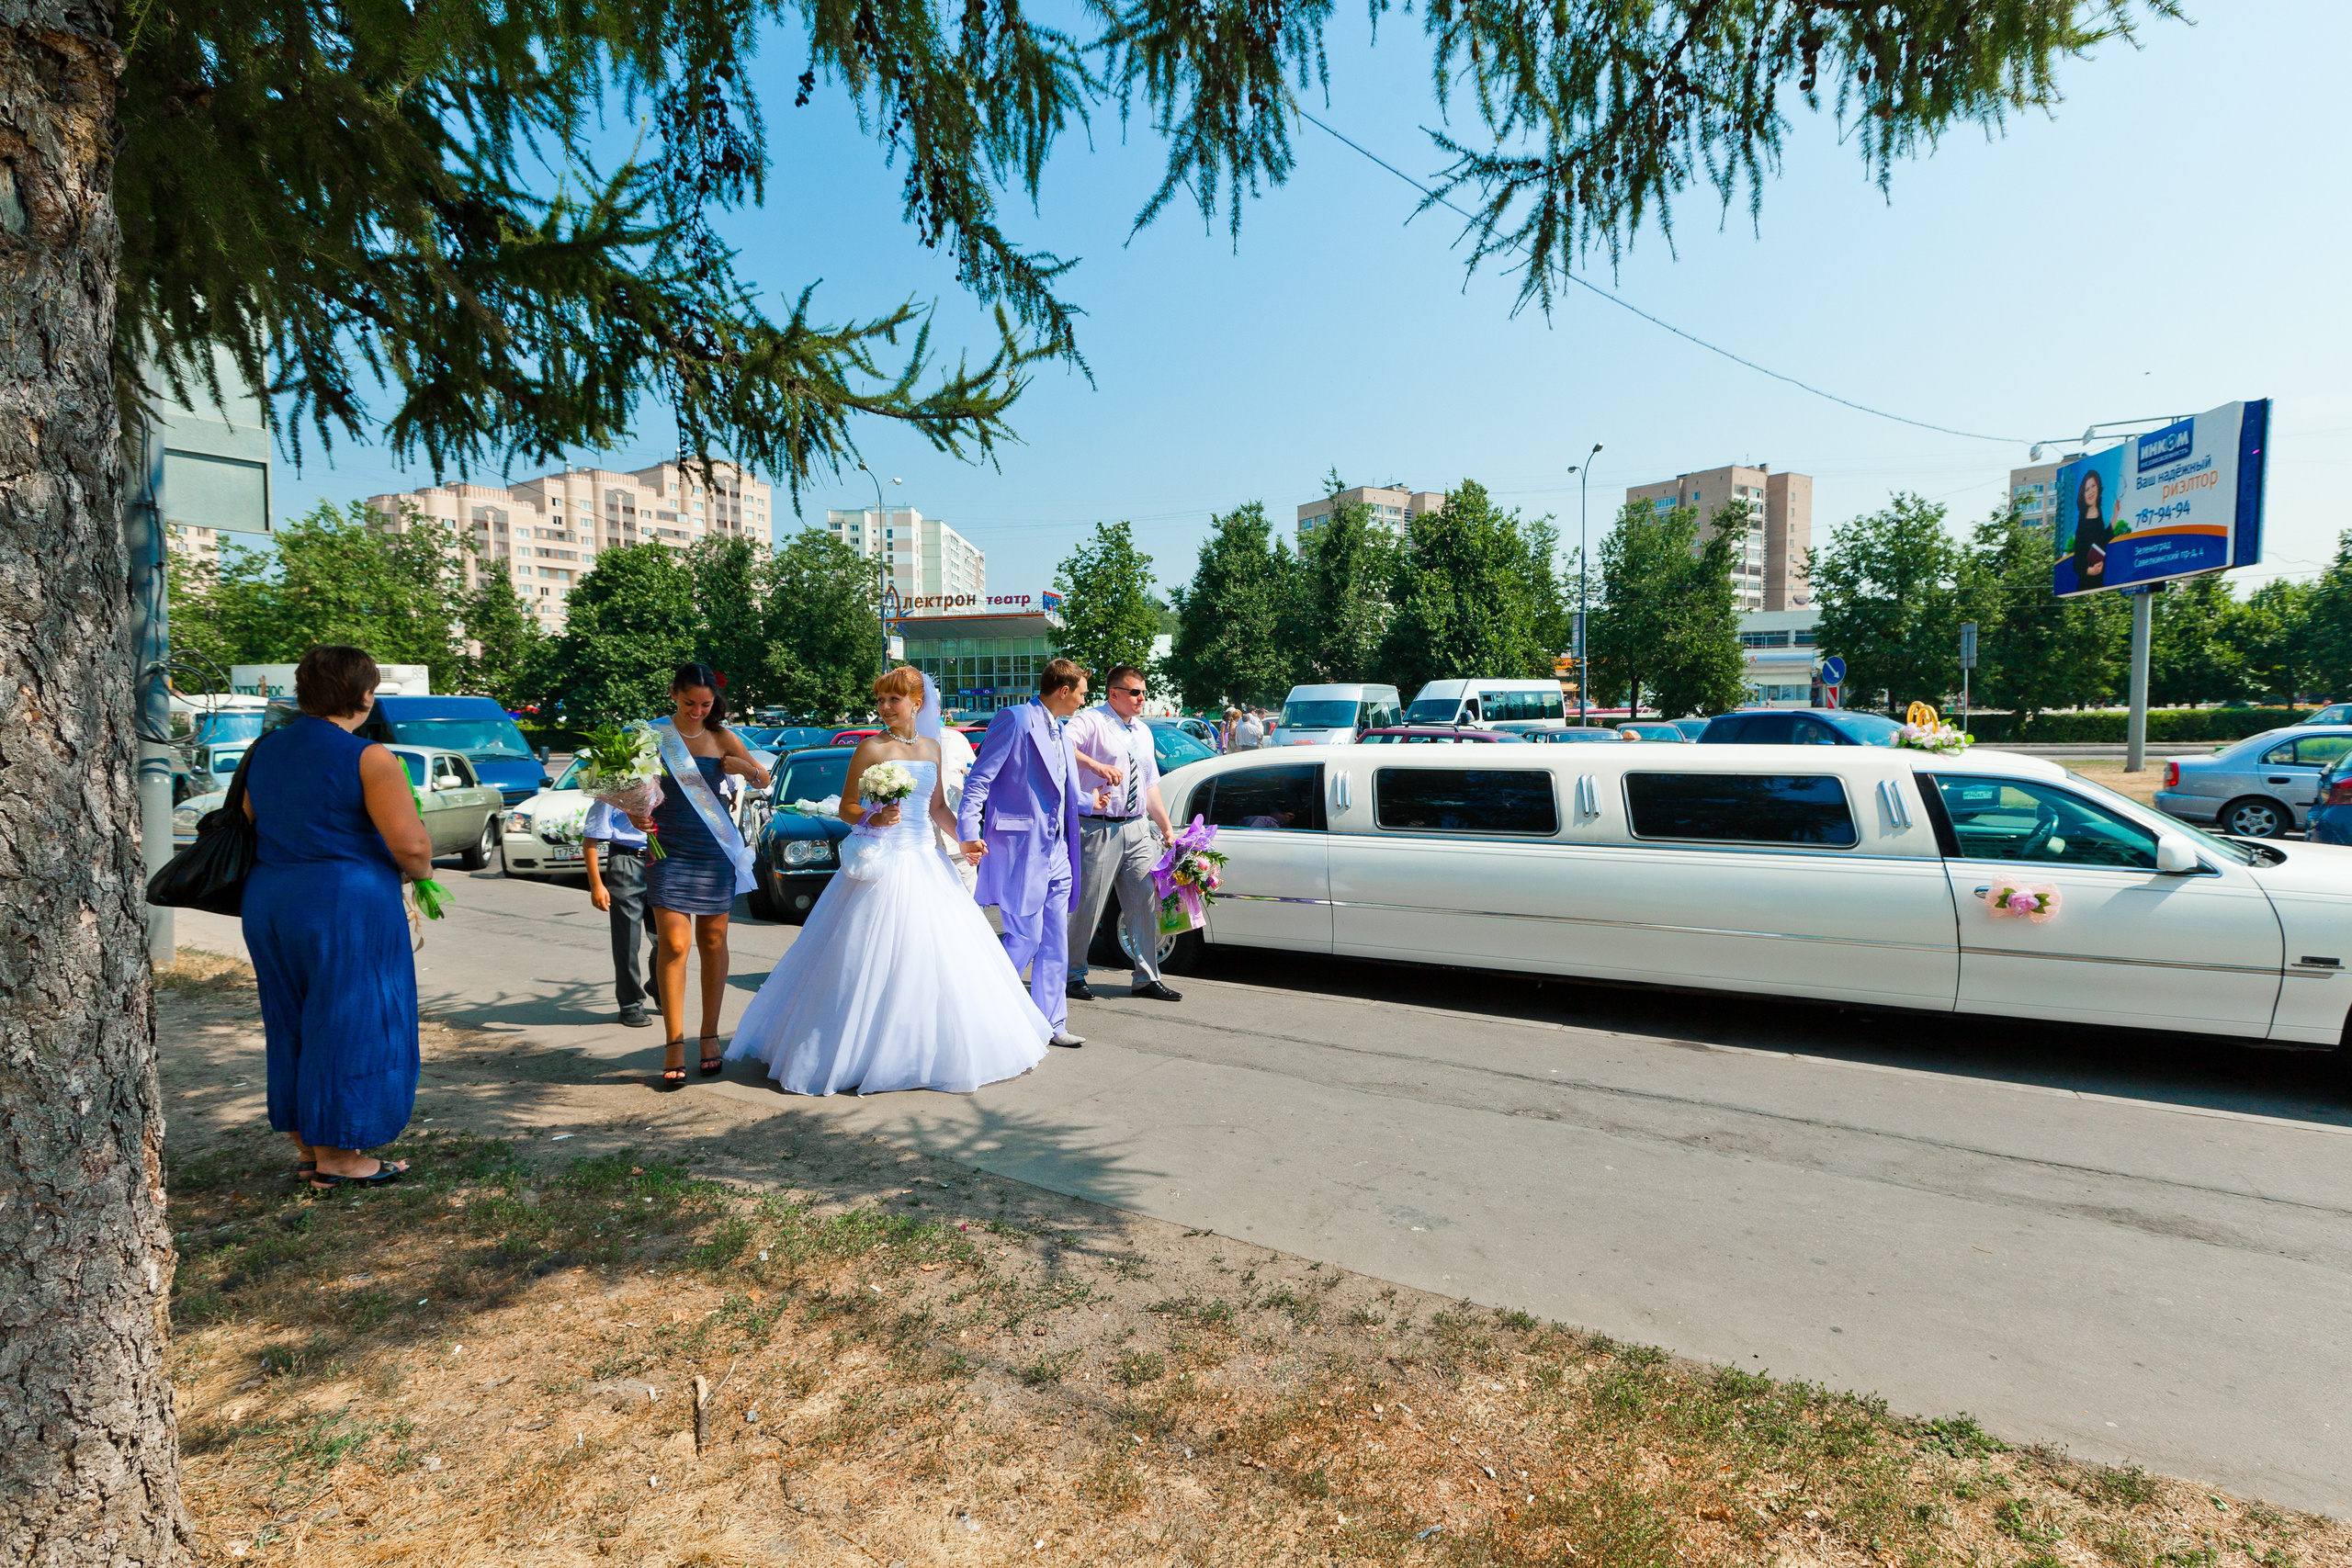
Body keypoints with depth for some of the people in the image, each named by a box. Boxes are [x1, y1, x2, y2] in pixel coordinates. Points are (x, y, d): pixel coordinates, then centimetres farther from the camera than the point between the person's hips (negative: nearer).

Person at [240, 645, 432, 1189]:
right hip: (346, 905, -8)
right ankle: (338, 1158, 11)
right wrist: (421, 870, 1)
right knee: (349, 1025, 3)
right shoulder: (369, 758, -14)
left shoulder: (264, 749, 10)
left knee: (294, 1024, 18)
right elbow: (410, 844, -20)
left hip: (267, 901, 8)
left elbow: (250, 822, 15)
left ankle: (306, 1146, 29)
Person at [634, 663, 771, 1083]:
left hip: (716, 850, 2)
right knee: (674, 943, -9)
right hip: (669, 848, -2)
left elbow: (765, 779, 12)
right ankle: (674, 1044, 0)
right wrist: (637, 817, -18)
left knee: (713, 943, 7)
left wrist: (745, 767, -9)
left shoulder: (721, 738, 5)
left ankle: (710, 1036, 19)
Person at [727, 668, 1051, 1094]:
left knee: (939, 955, 7)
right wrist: (875, 819, -21)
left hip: (925, 863, 6)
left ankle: (935, 1050, 21)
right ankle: (868, 1052, 8)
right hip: (882, 863, -5)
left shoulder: (931, 747, 11)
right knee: (874, 959, -5)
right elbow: (846, 808, -3)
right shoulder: (871, 748, -4)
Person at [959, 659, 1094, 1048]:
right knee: (1026, 937, -5)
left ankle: (1051, 1024, 20)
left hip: (1056, 851, 9)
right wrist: (969, 831, -25)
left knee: (1055, 942, 10)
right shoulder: (1015, 719, -10)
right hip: (1021, 850, -8)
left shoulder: (1061, 731, 17)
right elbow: (979, 779, -15)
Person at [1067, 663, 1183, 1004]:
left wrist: (1167, 828, 19)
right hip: (1099, 830, -7)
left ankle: (1146, 978, 17)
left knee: (1146, 903, 6)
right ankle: (1073, 974, 16)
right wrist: (1095, 765, -38)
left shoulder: (1143, 731, 19)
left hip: (1137, 829, 7)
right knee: (1087, 906, -1)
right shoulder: (1091, 721, -5)